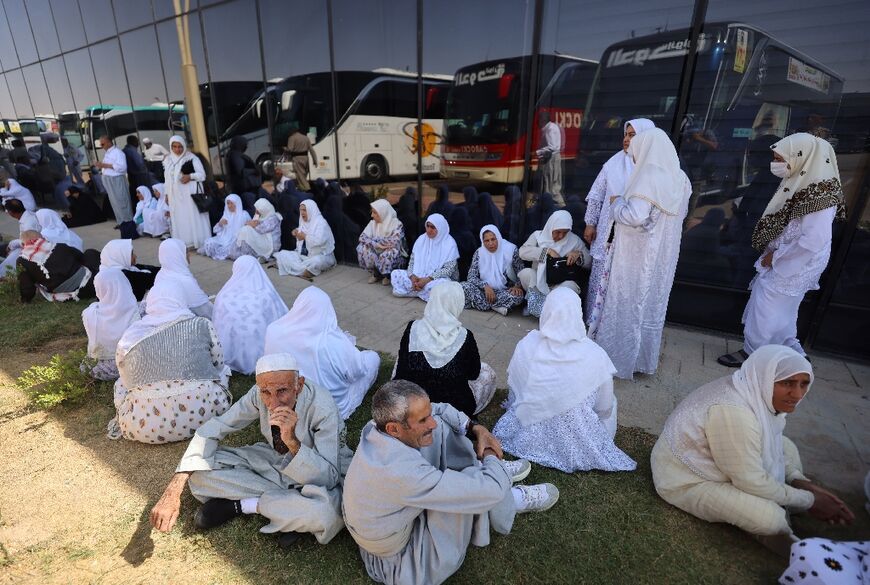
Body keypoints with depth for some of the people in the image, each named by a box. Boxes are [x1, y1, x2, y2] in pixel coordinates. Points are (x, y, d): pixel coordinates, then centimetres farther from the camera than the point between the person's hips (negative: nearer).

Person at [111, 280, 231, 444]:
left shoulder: (128, 337, 6)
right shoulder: (201, 325, 1)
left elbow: (128, 382, 17)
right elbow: (219, 364, 12)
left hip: (142, 426, 3)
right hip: (201, 413, -2)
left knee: (120, 383, 31)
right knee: (223, 371, 25)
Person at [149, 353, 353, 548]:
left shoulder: (323, 409, -32)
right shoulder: (259, 394, -20)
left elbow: (328, 479, -31)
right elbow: (211, 430, -14)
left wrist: (292, 441, -46)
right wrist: (173, 491, -24)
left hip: (316, 480, -4)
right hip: (274, 460, 4)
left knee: (327, 513, -38)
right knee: (200, 471, -13)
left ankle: (240, 504, -13)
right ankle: (289, 509, -10)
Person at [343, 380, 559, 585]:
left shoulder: (377, 426, -19)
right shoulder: (403, 473, -42)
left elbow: (440, 410, 0)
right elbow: (492, 490, -36)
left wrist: (476, 428, -12)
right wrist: (489, 454, -15)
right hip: (400, 561, -7)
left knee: (443, 429, -5)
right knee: (469, 480, -21)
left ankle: (490, 470, 17)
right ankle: (512, 501, 13)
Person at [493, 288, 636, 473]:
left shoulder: (526, 346, -21)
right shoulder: (595, 355, -26)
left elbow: (514, 390, -3)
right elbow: (605, 408, -11)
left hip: (530, 438, 2)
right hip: (578, 444, -1)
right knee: (611, 403, 27)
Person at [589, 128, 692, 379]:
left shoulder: (649, 177, -19)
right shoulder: (680, 178, 7)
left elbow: (634, 216, -27)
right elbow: (680, 213, 17)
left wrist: (617, 202, -9)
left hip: (637, 256, -8)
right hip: (662, 255, 8)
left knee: (627, 303, 4)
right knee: (651, 303, 17)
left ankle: (619, 356, 16)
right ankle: (645, 358, 30)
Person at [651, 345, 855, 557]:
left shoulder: (758, 393, -7)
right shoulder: (734, 412, -34)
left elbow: (772, 445, 10)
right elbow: (752, 482, -25)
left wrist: (799, 481, -4)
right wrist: (809, 500, -12)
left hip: (709, 459, 9)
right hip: (687, 479, -9)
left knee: (786, 446, 7)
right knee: (770, 518, -23)